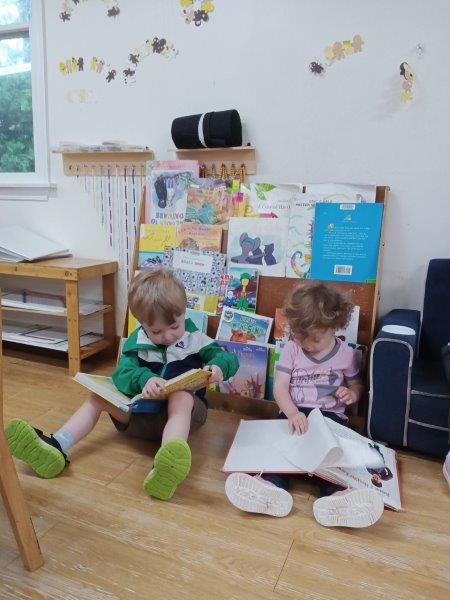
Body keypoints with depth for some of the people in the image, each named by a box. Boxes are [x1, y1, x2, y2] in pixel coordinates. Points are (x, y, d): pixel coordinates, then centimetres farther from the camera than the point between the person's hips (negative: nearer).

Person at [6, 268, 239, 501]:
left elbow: (228, 357, 0)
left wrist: (219, 367, -27)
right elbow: (122, 373, -13)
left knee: (180, 397, -38)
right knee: (98, 397, -11)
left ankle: (166, 467, -66)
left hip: (183, 406, -3)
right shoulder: (137, 341, 1)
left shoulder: (195, 339, -1)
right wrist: (144, 379, -37)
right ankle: (54, 448, -27)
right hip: (141, 405, 4)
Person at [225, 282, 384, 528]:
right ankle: (273, 487, -51)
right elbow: (280, 387, -3)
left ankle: (335, 495, -53)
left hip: (330, 414, 0)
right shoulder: (291, 349, 4)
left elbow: (356, 384, 21)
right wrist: (292, 412, -24)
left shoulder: (346, 354, 6)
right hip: (294, 413, 1)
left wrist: (352, 394, -6)